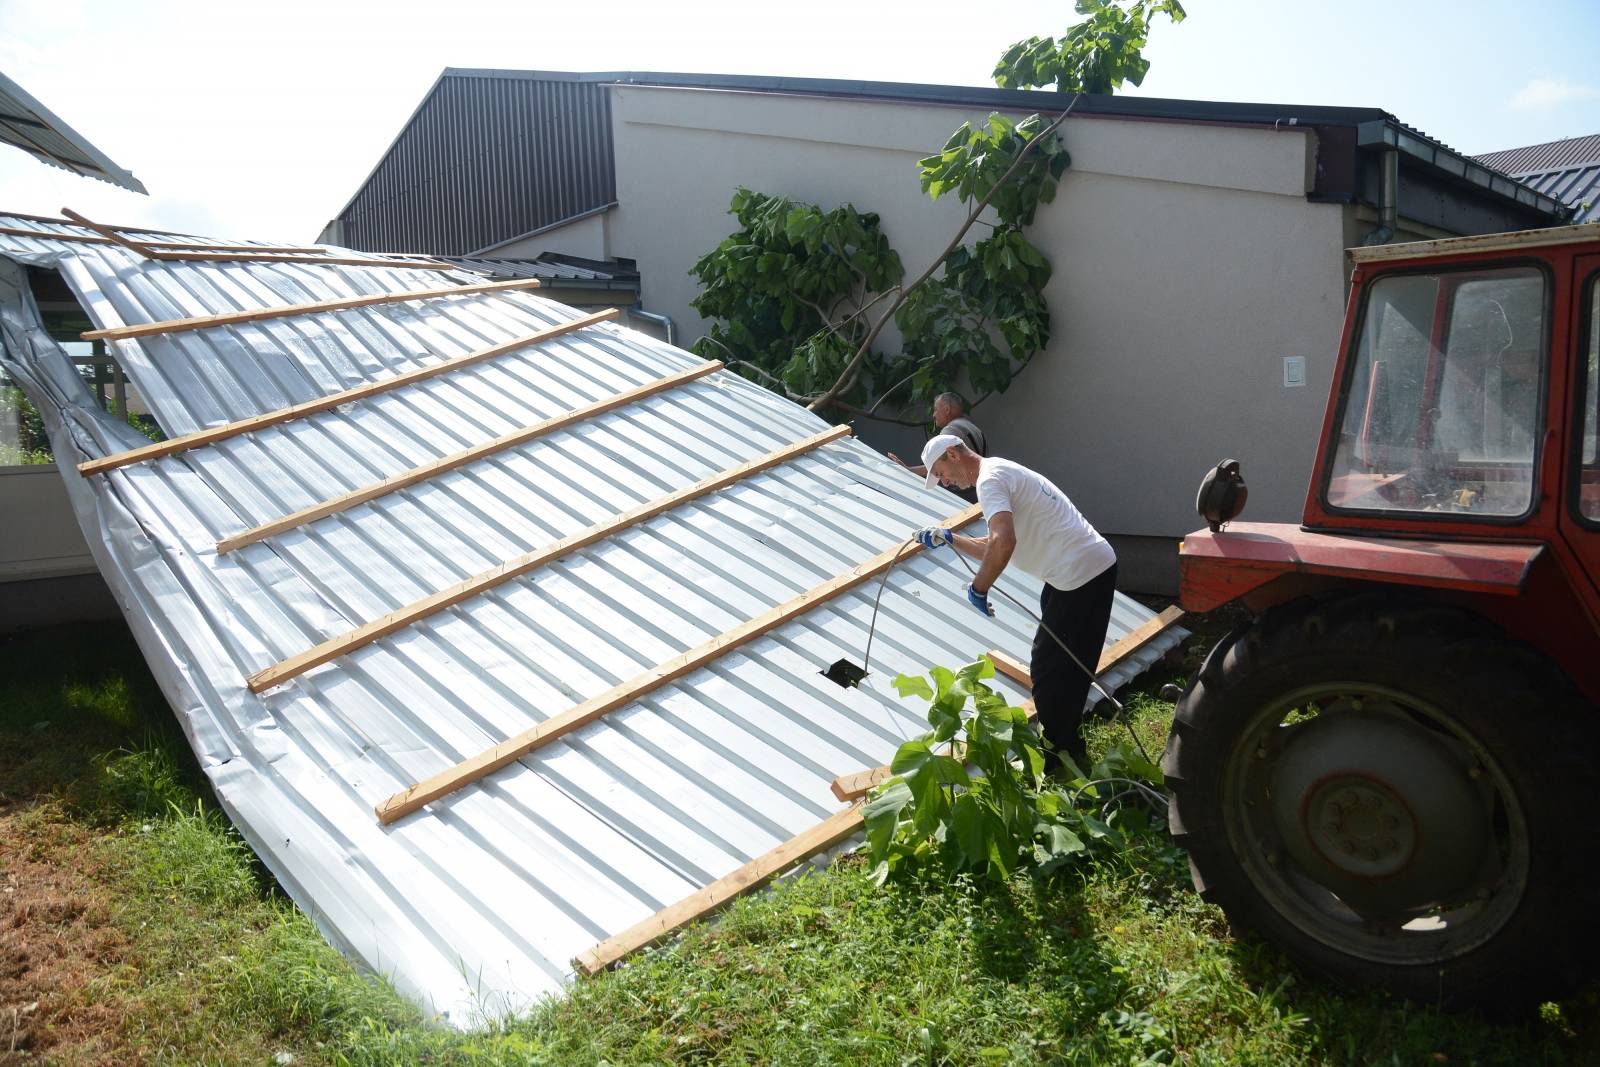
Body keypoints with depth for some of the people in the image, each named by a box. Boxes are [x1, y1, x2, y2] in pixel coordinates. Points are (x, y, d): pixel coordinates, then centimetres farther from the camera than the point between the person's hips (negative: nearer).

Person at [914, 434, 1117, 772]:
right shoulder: (999, 472, 19)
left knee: (1050, 671, -2)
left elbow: (1003, 543, -32)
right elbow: (993, 549, 27)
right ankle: (1068, 748, 35)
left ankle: (1056, 762, 9)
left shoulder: (990, 479, -14)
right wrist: (948, 538, 24)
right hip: (1097, 566, 11)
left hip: (1081, 575, -11)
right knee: (1068, 668, 22)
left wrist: (978, 589, -21)